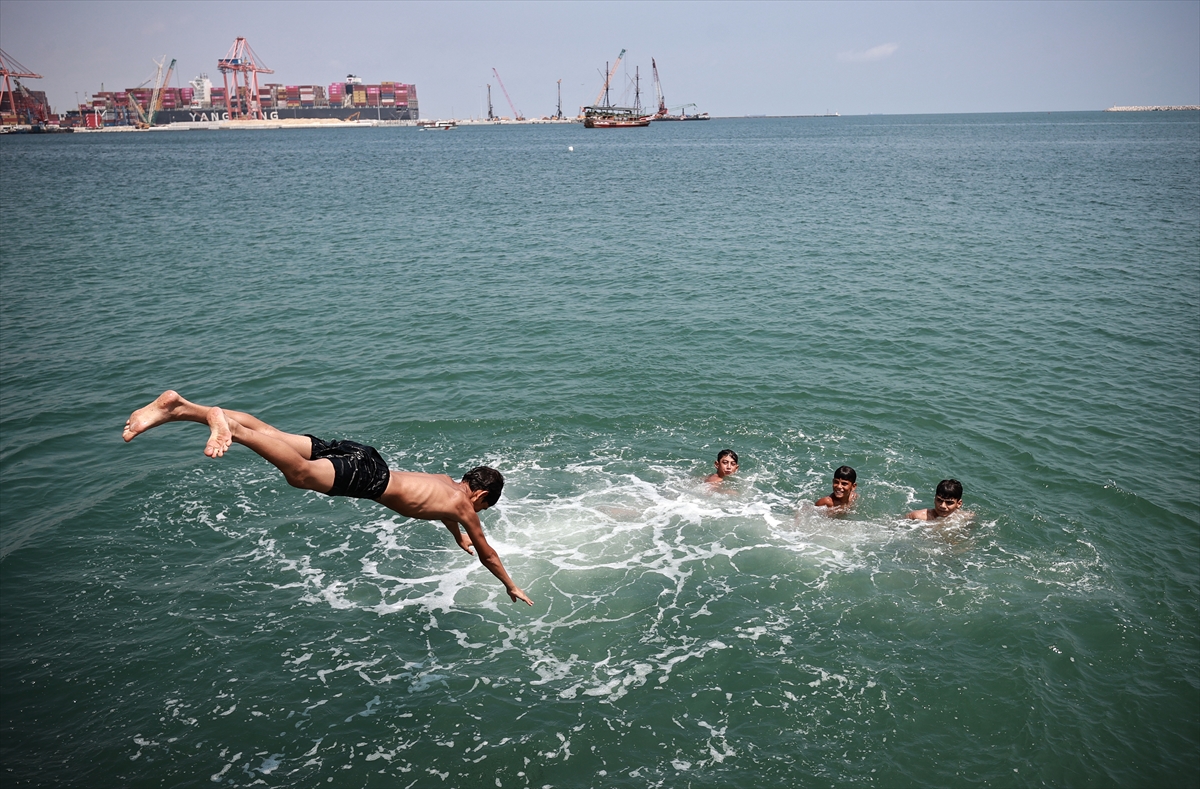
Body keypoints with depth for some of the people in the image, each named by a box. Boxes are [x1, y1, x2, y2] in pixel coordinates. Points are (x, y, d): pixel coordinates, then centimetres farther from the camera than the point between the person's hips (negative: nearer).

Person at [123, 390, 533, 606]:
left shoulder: (445, 479, 28)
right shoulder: (465, 504, 8)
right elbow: (487, 554, 16)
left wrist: (459, 539, 70)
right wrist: (512, 586, 31)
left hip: (353, 453, 7)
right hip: (367, 473, -7)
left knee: (267, 432, -4)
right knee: (300, 474, -33)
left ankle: (179, 406, -11)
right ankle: (225, 424, -49)